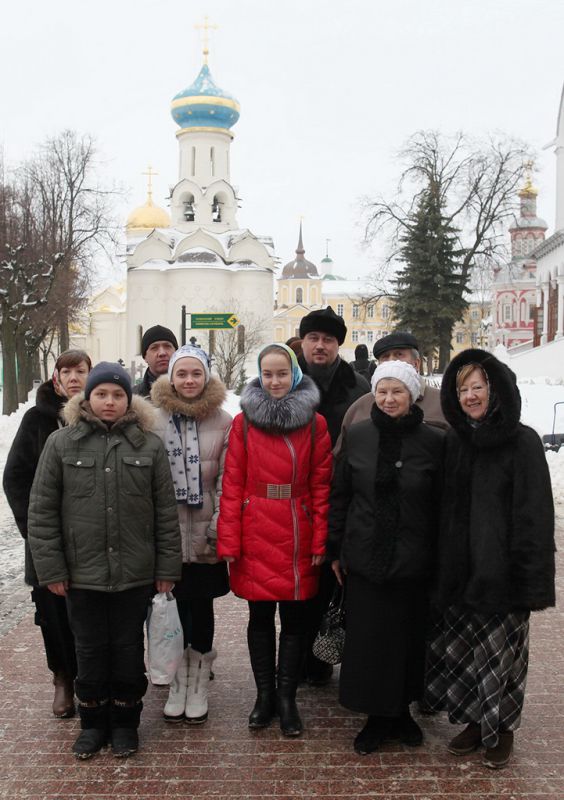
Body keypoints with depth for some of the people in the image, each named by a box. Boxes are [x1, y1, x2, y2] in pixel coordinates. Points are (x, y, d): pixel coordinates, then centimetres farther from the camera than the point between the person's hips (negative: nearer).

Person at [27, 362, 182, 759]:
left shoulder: (150, 445, -1)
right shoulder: (61, 443, -1)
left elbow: (166, 512, 1)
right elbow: (42, 510, -1)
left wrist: (167, 566, -1)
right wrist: (51, 567, -4)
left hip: (135, 573, 0)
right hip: (82, 572, 0)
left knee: (128, 649, 12)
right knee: (91, 651, 13)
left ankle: (125, 722, 31)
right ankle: (93, 722, 32)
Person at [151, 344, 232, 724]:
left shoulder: (224, 423, -3)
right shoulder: (155, 421, 1)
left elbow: (228, 482, -3)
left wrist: (221, 527, -7)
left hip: (205, 535, -1)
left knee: (201, 609, 8)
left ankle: (198, 687, 24)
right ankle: (177, 685, 25)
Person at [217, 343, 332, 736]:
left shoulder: (315, 423, 2)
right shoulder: (244, 422, 2)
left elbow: (321, 485, 1)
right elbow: (232, 485, -1)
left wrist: (320, 541, -4)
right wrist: (229, 541, -6)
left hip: (298, 538, 0)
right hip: (255, 538, 0)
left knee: (295, 618, 8)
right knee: (260, 617, 11)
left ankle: (287, 698, 23)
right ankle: (265, 695, 26)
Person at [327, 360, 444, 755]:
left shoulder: (435, 441, -6)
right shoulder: (356, 436, -1)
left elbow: (442, 504, -2)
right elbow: (339, 496, 5)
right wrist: (335, 550, 5)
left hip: (414, 560, -1)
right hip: (364, 557, 1)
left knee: (409, 637, 11)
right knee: (368, 640, 7)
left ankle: (401, 711, 32)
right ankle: (378, 717, 25)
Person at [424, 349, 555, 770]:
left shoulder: (523, 442, -9)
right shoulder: (456, 442, 8)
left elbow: (535, 515, -12)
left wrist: (531, 579, -16)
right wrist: (444, 572, 7)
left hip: (502, 572, -5)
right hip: (461, 572, 5)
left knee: (502, 651, 7)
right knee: (462, 651, 11)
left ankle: (503, 729, 29)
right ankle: (476, 721, 32)